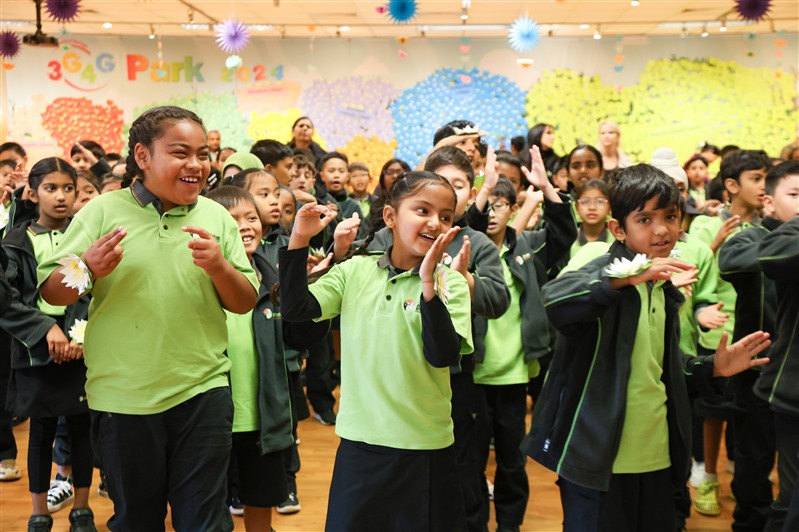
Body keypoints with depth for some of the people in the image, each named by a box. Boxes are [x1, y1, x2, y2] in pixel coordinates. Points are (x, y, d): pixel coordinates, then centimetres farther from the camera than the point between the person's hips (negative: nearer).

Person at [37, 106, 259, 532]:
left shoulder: (216, 217, 1)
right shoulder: (102, 211, -3)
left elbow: (245, 303, 2)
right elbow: (50, 292, -3)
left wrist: (219, 267, -18)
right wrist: (87, 269, -23)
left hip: (202, 391, 1)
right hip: (121, 396, 0)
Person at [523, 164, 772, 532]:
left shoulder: (663, 286, 11)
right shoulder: (606, 272, -12)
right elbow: (554, 301, -35)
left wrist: (711, 367, 9)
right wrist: (625, 276, -42)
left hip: (656, 456, 7)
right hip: (598, 457, -7)